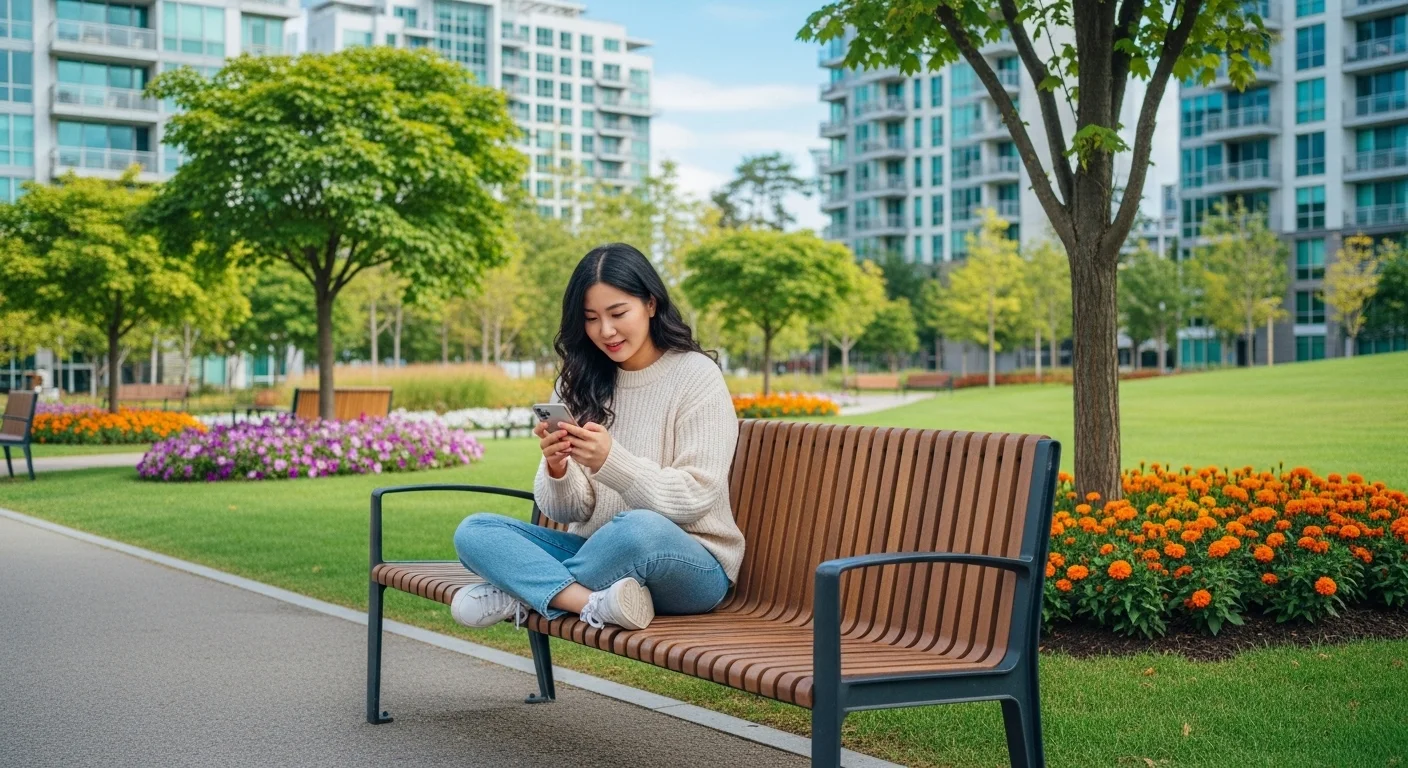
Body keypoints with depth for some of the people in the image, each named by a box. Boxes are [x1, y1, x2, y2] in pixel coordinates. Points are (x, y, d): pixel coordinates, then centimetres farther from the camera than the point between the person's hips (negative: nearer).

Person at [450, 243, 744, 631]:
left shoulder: (697, 376, -5)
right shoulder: (580, 384, 7)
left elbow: (694, 498, -13)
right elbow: (567, 511, 3)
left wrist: (611, 461, -26)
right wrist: (557, 469, -20)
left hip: (690, 567, -5)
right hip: (602, 557, 5)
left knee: (641, 528, -38)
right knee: (474, 531, -12)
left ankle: (522, 593, -15)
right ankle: (596, 605, -28)